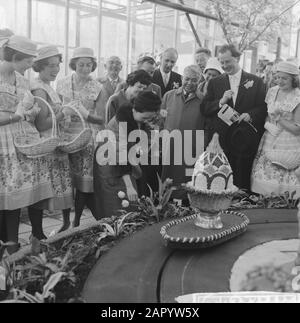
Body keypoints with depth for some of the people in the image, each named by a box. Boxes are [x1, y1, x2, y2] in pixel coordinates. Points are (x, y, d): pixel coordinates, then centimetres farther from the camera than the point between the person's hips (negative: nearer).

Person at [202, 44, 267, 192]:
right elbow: (204, 110, 5)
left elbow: (264, 108, 3)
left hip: (245, 141, -1)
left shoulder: (256, 81, 6)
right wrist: (221, 102, -12)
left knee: (243, 184, 1)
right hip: (221, 140, 2)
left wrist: (250, 114, -16)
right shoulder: (214, 83, 11)